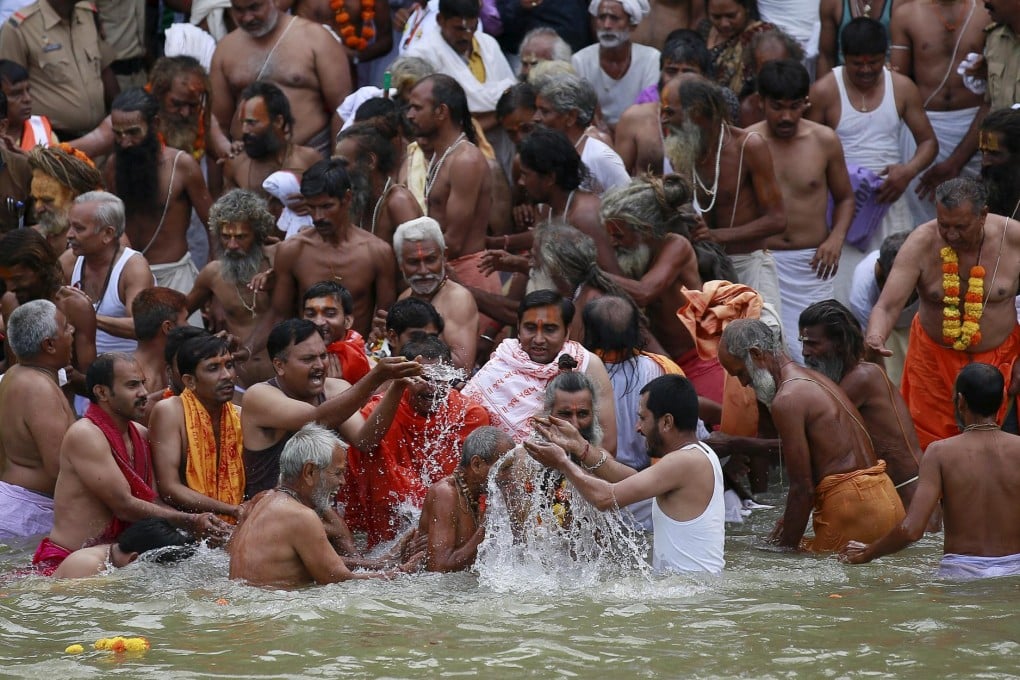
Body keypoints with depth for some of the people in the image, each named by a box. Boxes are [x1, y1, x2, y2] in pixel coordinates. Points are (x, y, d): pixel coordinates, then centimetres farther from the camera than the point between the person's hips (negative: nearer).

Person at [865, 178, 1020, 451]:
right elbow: (887, 306, -25)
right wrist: (874, 339, -47)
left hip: (997, 356, 0)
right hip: (934, 355, 0)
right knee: (926, 448, 0)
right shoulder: (921, 244, -19)